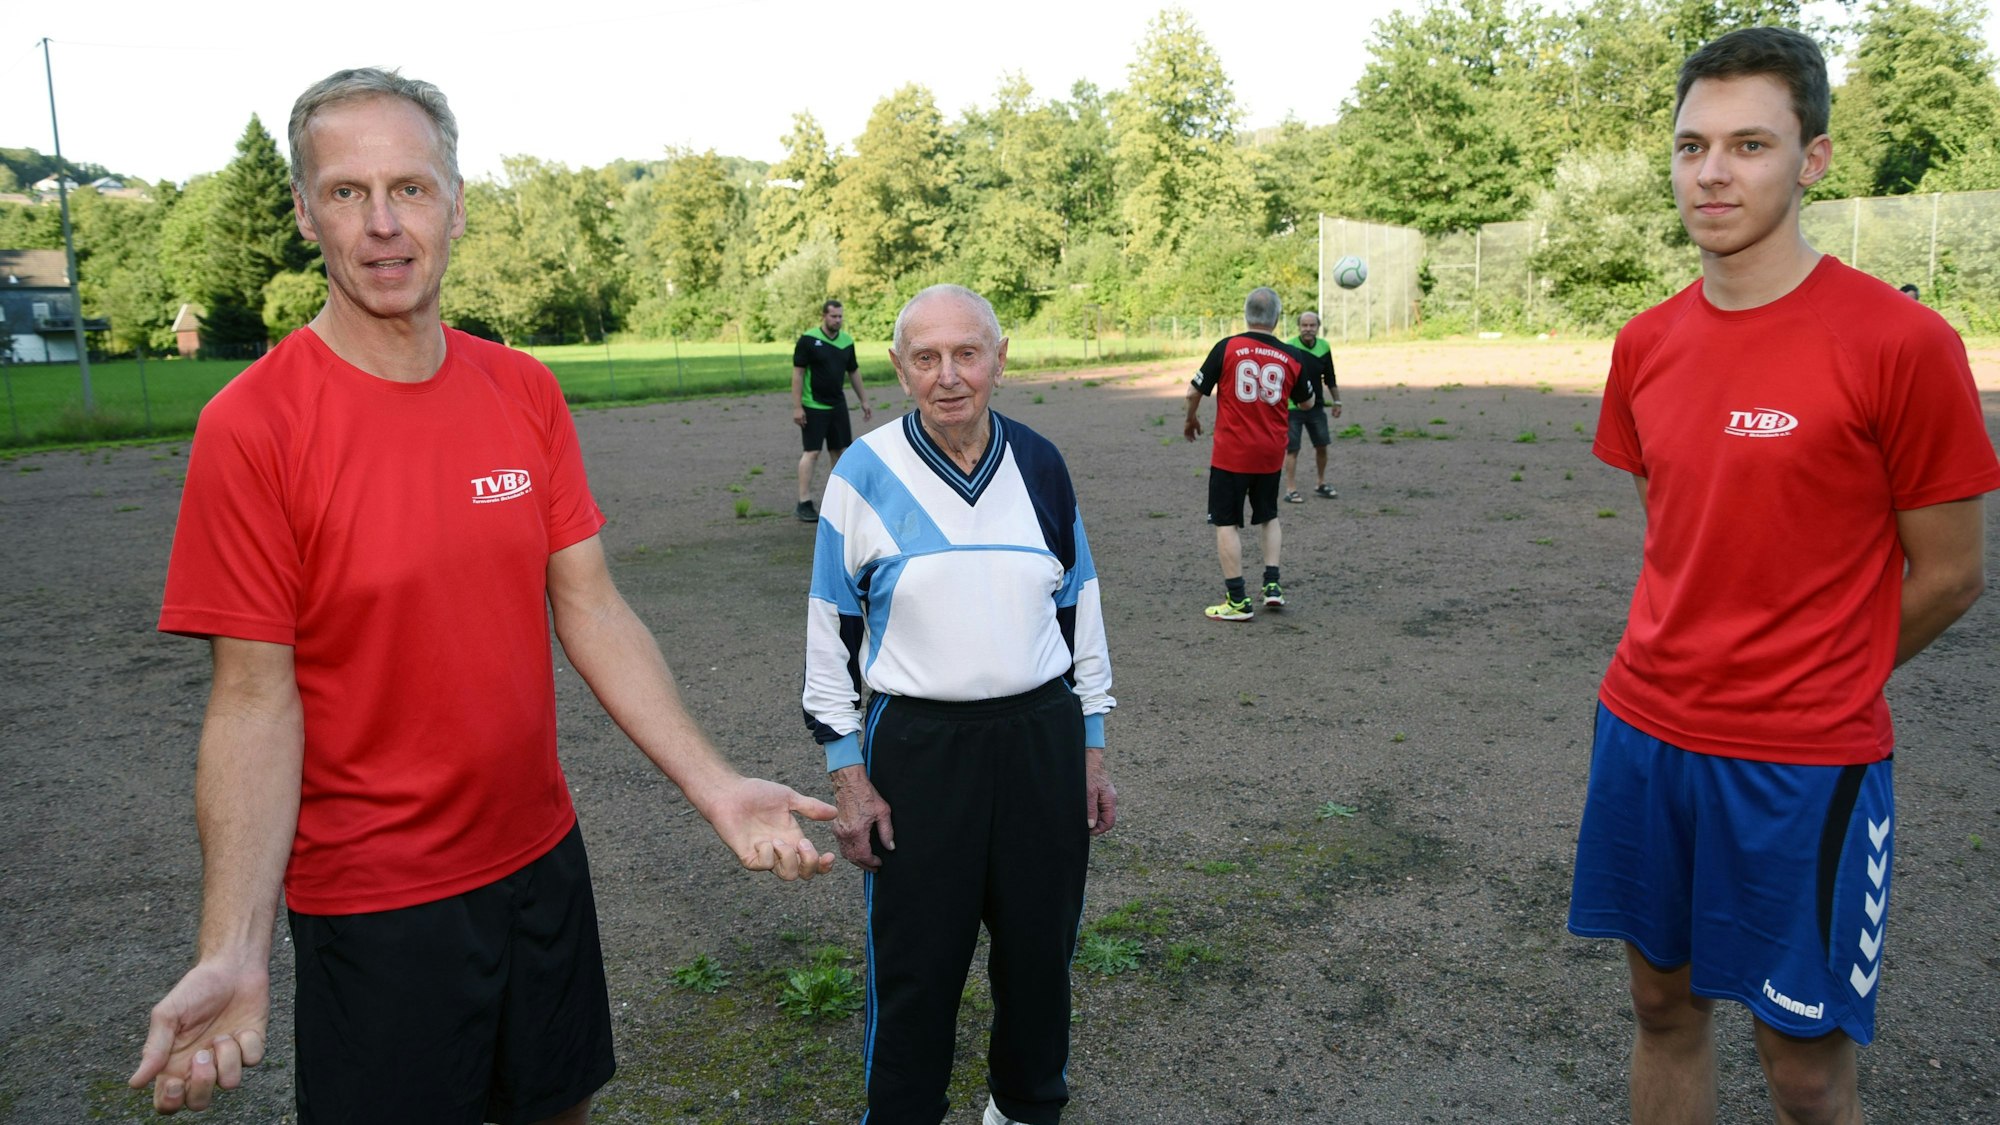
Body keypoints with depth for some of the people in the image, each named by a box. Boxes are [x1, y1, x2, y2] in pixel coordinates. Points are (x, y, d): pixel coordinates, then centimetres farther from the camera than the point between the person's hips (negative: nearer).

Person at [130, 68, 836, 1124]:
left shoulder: (525, 392, -2)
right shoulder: (251, 426, -15)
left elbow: (592, 611, -1)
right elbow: (256, 698, -14)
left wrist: (714, 784, -8)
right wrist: (234, 952, -22)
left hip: (543, 855, 5)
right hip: (374, 900, -4)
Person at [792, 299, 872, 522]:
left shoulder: (847, 341, 5)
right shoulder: (808, 340, -11)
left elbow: (854, 371, 15)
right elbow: (798, 373, -12)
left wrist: (864, 401, 15)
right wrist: (797, 407, -16)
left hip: (837, 404, 6)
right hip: (813, 406, -6)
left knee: (839, 450, 9)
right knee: (812, 453, -7)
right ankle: (804, 504, -4)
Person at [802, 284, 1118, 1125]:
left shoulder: (1041, 466, 3)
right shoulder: (864, 475, -5)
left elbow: (1078, 609, 10)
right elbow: (831, 631, -2)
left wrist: (1092, 751, 10)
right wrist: (847, 775, -5)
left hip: (1041, 738, 3)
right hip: (916, 746, -3)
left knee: (1040, 947, 15)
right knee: (916, 964, 6)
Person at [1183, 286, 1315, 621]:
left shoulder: (1227, 348, -9)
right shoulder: (1292, 357, -1)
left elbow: (1194, 392, -4)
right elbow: (1307, 402, 14)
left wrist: (1191, 419, 16)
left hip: (1231, 454, -3)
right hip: (1271, 454, 3)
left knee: (1226, 523, 4)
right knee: (1269, 516, 23)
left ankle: (1238, 601, 1)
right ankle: (1272, 585, 16)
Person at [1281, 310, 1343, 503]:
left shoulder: (1324, 347, 3)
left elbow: (1329, 378, 14)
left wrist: (1336, 401, 16)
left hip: (1316, 406, 5)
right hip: (1292, 407, -5)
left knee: (1322, 445, 10)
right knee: (1292, 449, -3)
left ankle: (1322, 484, 26)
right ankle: (1291, 490, 5)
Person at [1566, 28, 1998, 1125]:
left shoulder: (1900, 342, -13)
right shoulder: (1646, 343, 4)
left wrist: (1804, 693, 4)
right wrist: (1686, 672, 8)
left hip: (1802, 765, -5)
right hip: (1642, 734, 5)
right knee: (1663, 1006, 18)